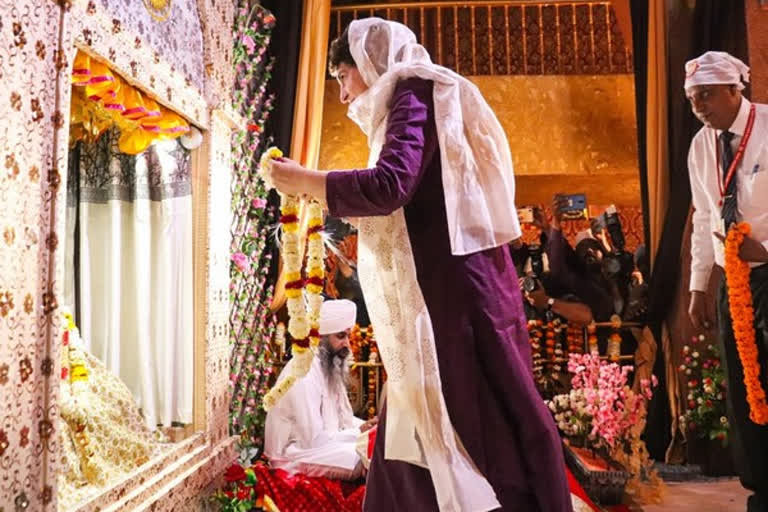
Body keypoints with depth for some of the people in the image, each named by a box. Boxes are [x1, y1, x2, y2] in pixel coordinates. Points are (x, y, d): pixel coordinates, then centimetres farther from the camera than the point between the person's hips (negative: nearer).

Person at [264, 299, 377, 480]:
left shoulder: (331, 368, 7)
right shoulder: (303, 373, -24)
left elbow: (340, 416, 14)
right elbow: (313, 439, -25)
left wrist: (366, 426, -5)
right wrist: (358, 432, -15)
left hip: (318, 440, 10)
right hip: (293, 453, -10)